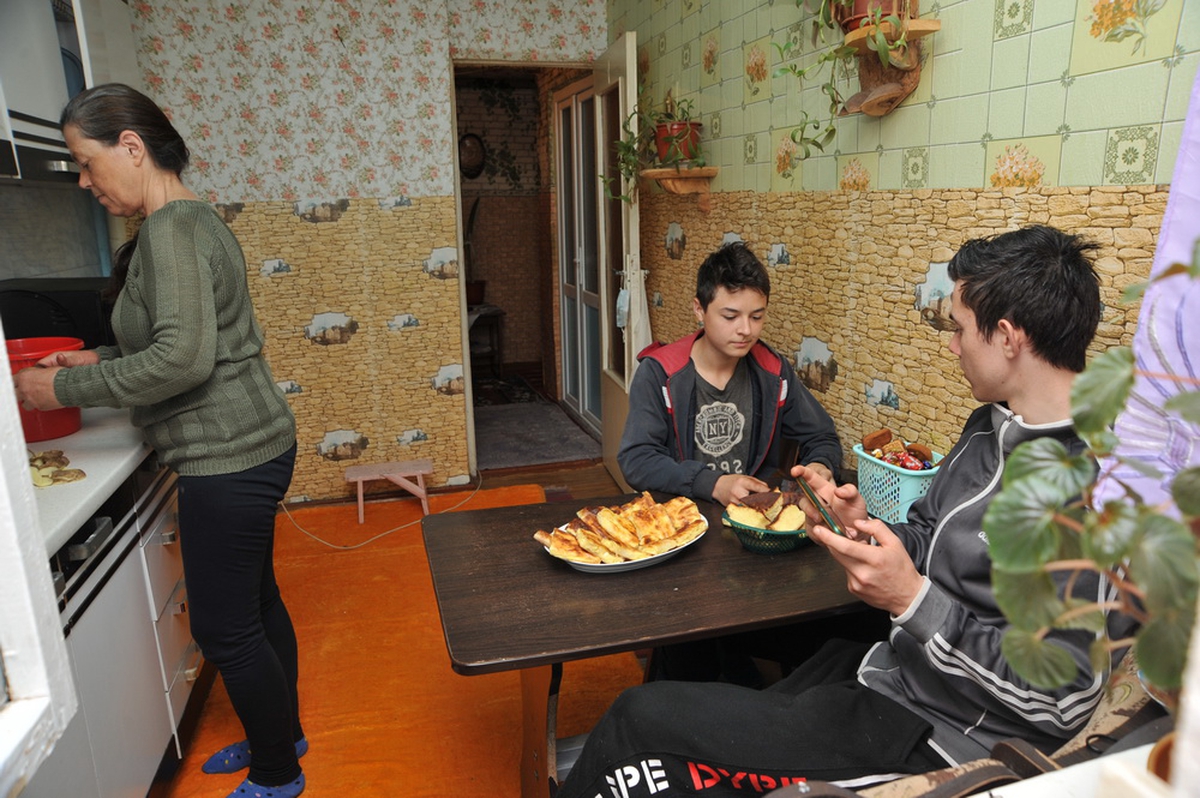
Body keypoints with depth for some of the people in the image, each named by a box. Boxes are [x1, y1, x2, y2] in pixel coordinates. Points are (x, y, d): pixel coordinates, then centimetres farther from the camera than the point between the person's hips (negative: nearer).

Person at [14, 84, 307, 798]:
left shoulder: (172, 230, -17)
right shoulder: (190, 219, 14)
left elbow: (182, 357, -27)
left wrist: (67, 388, -16)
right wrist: (101, 359, 13)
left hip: (229, 458, -10)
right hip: (248, 445, 10)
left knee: (224, 626, 4)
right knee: (255, 602, 21)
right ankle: (281, 735, 41)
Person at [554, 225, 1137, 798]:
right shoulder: (992, 425, 7)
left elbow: (1062, 699, -23)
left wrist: (911, 597, -24)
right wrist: (866, 531, -5)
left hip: (936, 735, -8)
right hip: (889, 671, 9)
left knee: (641, 717, -7)